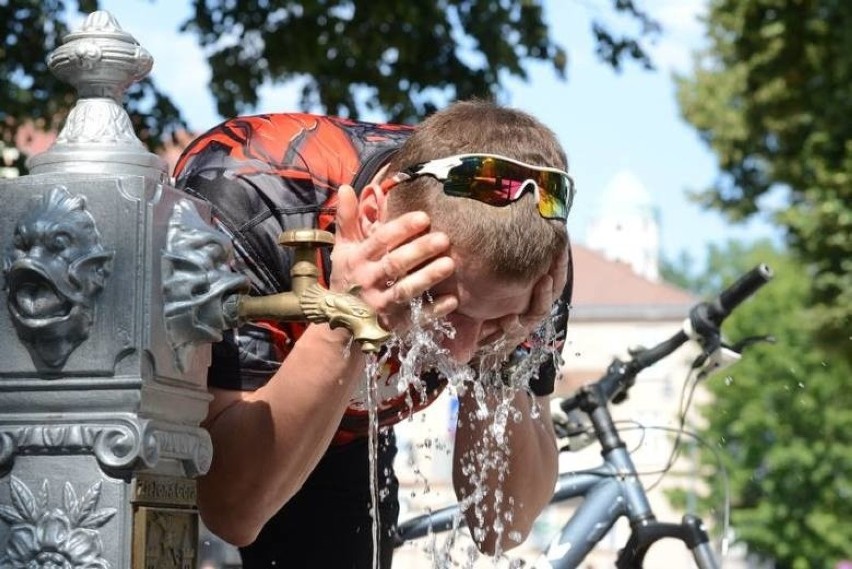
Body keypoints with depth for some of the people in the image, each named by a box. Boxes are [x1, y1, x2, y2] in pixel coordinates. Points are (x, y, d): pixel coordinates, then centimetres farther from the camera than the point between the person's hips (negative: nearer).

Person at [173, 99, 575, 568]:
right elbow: (231, 509, -37)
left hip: (342, 437, 3)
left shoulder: (533, 257, -25)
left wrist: (497, 353, -37)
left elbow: (502, 528, -23)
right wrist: (342, 332, -47)